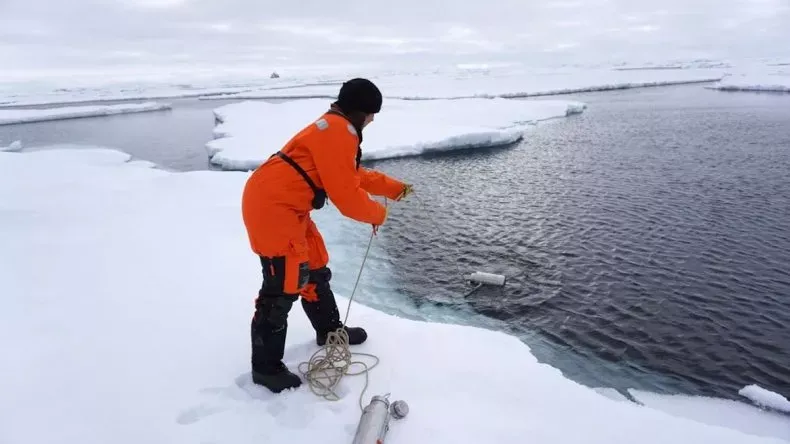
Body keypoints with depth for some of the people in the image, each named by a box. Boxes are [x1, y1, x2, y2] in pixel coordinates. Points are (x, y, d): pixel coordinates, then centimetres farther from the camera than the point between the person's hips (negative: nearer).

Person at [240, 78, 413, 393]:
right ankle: (266, 367, 6)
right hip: (272, 207, -11)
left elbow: (353, 175, 30)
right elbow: (346, 194, -18)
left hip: (285, 205, 11)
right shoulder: (339, 131, -15)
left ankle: (330, 330, 38)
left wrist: (393, 187, 30)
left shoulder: (335, 128, 18)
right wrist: (377, 214, -1)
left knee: (314, 268, 19)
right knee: (284, 285, -7)